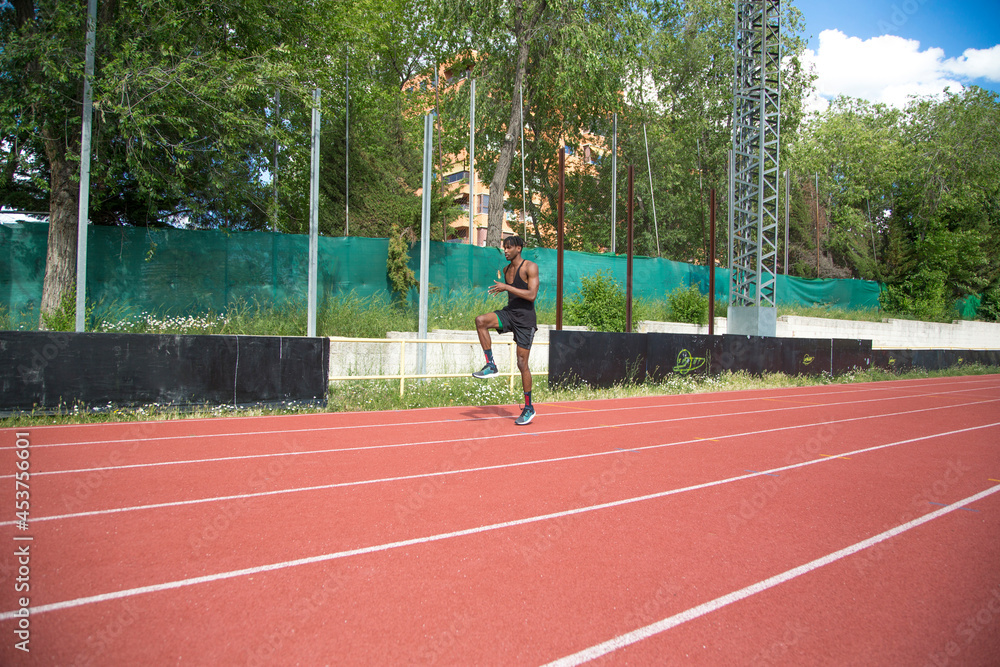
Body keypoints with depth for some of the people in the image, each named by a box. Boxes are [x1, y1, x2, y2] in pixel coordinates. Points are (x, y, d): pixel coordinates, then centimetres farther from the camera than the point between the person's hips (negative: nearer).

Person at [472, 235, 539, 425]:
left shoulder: (530, 267, -9)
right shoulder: (506, 269, 12)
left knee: (522, 363, -4)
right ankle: (490, 365, -13)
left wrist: (507, 287, -22)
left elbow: (531, 295, -20)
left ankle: (529, 408, 9)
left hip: (525, 318, -6)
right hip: (509, 313, 6)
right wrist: (502, 288, 8)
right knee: (481, 320, -22)